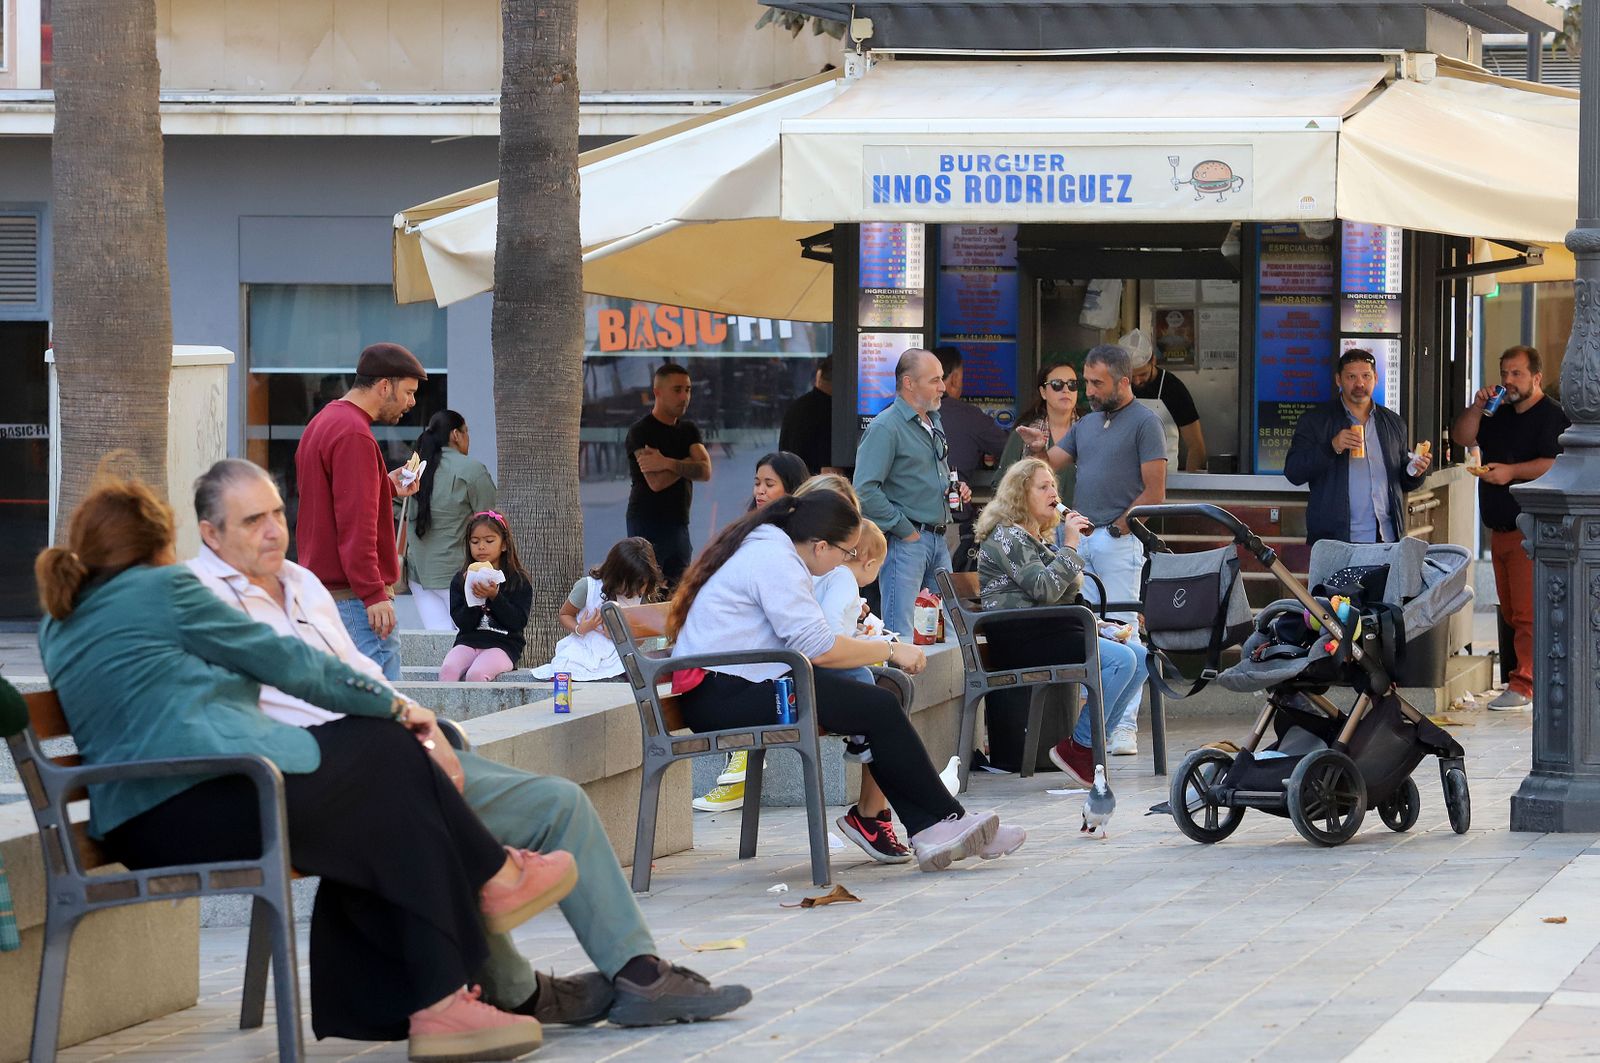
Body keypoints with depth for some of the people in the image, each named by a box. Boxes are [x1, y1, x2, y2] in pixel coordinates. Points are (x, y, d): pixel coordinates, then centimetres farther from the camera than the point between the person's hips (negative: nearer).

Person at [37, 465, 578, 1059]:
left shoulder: (58, 626, 20)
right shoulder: (162, 587, -3)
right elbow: (284, 660, 2)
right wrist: (392, 705, 13)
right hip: (222, 797, -9)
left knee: (371, 829, 19)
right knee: (388, 753, 8)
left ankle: (432, 1007, 10)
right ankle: (494, 881, 24)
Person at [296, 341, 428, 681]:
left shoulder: (323, 423, 17)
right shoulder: (354, 435, -16)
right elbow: (355, 524, -21)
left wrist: (387, 487, 15)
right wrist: (374, 594, -22)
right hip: (354, 598, -11)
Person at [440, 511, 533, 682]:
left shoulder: (519, 581, 3)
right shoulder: (460, 580, 10)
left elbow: (519, 622, -6)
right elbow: (462, 623, 2)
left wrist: (494, 596, -15)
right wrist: (472, 598, -14)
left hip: (502, 645, -3)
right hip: (468, 642, 3)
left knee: (476, 674, -31)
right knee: (448, 669, -27)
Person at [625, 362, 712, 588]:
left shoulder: (688, 430, 14)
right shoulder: (641, 431, -6)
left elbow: (705, 472, -2)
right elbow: (656, 482, -18)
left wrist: (667, 463, -17)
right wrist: (687, 465, -2)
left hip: (679, 524, 6)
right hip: (647, 524, -6)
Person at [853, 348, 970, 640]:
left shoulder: (934, 422, 16)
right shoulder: (885, 427, -12)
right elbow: (865, 491, -20)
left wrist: (955, 490, 10)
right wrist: (904, 530, -16)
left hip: (938, 539, 9)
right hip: (906, 542, -9)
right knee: (902, 634, -9)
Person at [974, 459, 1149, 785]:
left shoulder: (1038, 540, 23)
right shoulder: (1006, 537, -7)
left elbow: (1066, 594, 21)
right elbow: (1044, 589, -19)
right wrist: (1070, 547, -12)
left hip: (1048, 633, 10)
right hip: (1019, 639, -10)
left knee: (1139, 656, -1)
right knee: (1121, 659, -24)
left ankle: (1088, 745, -4)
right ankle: (1078, 748, -17)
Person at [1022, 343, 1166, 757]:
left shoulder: (1144, 423, -4)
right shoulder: (1086, 424, 19)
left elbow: (1154, 493, -9)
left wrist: (1116, 529, -9)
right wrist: (1037, 447, -7)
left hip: (1119, 541, -7)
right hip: (1080, 540, 7)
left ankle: (1125, 727, -7)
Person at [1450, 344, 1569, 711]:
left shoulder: (1552, 416, -7)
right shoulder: (1500, 416, 20)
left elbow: (1558, 464, -19)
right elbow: (1461, 437, 15)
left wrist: (1511, 471, -22)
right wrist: (1476, 408, 0)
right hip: (1501, 529, 9)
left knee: (1528, 612, -12)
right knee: (1511, 612, 9)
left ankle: (1524, 686, -15)